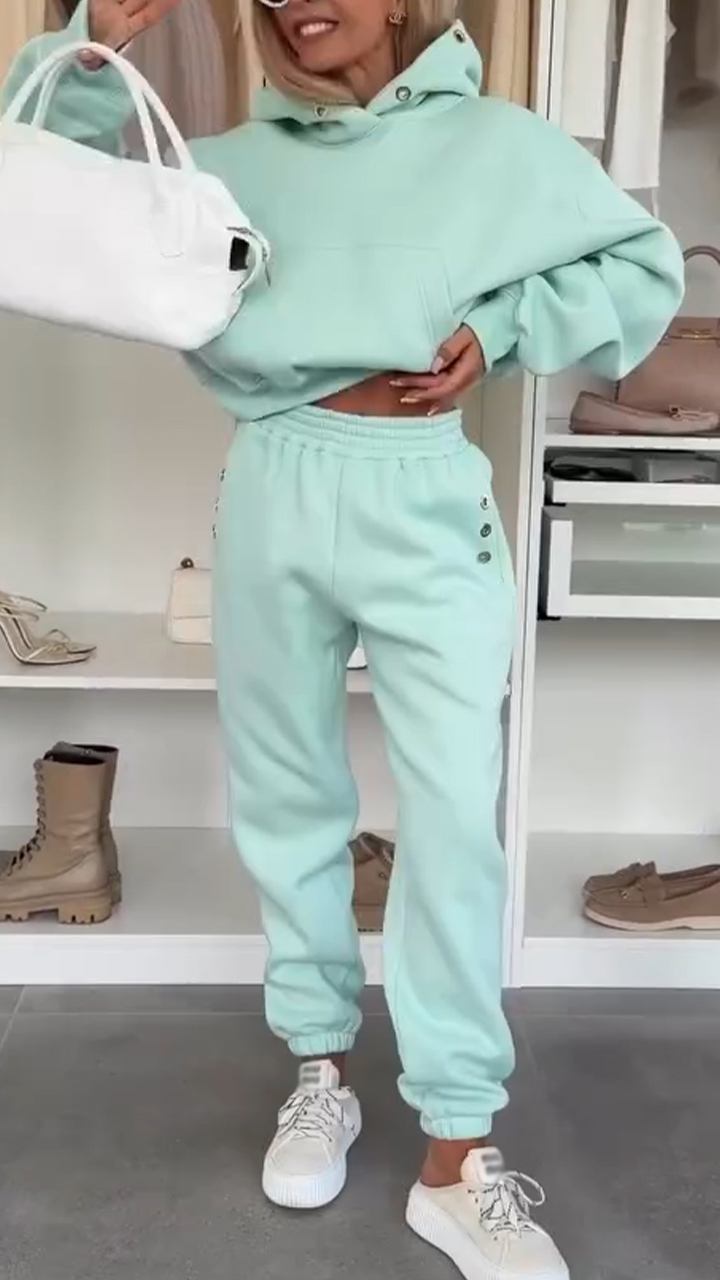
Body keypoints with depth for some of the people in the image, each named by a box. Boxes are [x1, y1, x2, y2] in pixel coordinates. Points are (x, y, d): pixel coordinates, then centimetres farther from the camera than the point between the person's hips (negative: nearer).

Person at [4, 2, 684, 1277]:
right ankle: (321, 1070, 28)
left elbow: (647, 269, 7)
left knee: (453, 813, -7)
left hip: (424, 502, -2)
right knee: (287, 796, 9)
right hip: (273, 495, 3)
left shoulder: (498, 144, 5)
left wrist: (497, 329, -7)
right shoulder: (235, 161, 10)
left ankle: (457, 1157, 4)